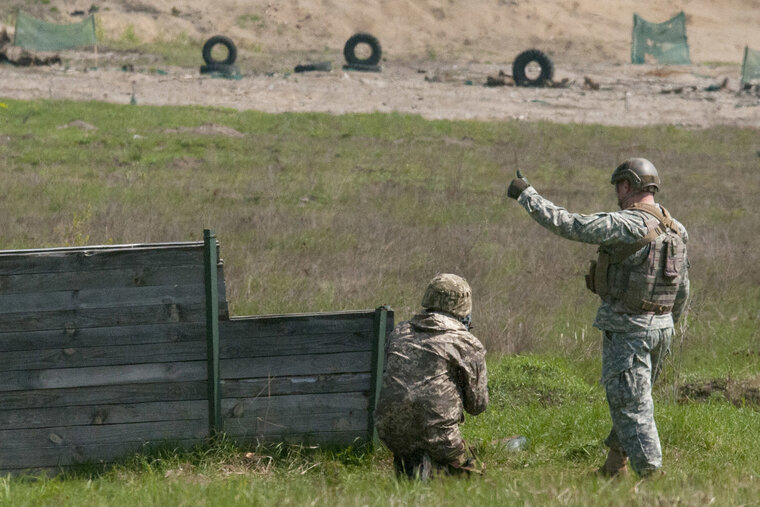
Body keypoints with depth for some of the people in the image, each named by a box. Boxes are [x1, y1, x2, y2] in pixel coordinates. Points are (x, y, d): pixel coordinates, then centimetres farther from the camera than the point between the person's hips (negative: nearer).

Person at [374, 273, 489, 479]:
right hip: (436, 430, -5)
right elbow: (477, 404, 5)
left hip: (390, 431, 5)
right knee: (472, 472, 14)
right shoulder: (468, 345, -1)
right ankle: (430, 470, -11)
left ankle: (406, 467, 2)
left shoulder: (399, 333, 12)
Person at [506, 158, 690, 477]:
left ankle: (651, 474, -7)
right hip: (661, 327, 8)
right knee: (629, 400, 20)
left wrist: (526, 194, -9)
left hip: (627, 328, -8)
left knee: (632, 406, -4)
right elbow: (682, 289, 15)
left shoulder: (626, 225, -18)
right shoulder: (675, 230, 8)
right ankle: (614, 469, 30)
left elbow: (567, 225, -19)